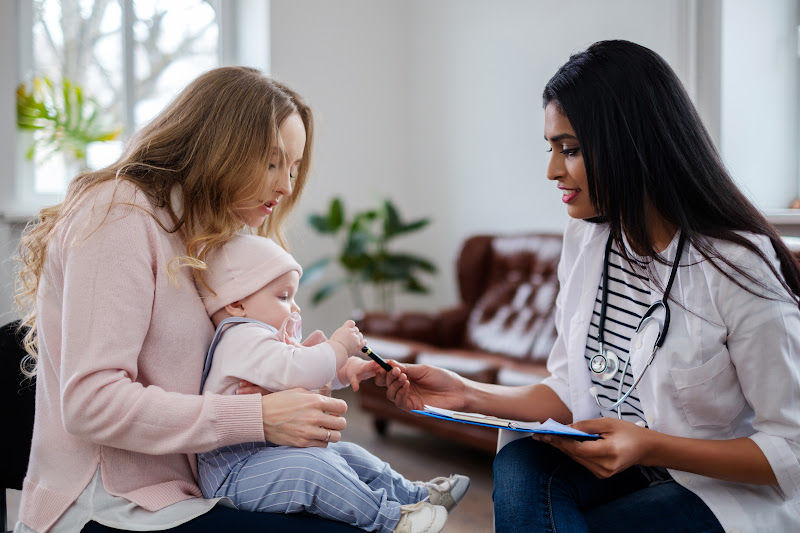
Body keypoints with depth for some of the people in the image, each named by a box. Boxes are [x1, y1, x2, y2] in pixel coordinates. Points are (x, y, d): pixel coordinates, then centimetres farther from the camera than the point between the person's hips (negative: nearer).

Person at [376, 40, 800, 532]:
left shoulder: (739, 267, -18)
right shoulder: (587, 238, 5)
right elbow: (572, 393, 8)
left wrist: (651, 446, -26)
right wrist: (466, 395, -5)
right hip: (621, 469, 6)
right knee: (519, 464, -25)